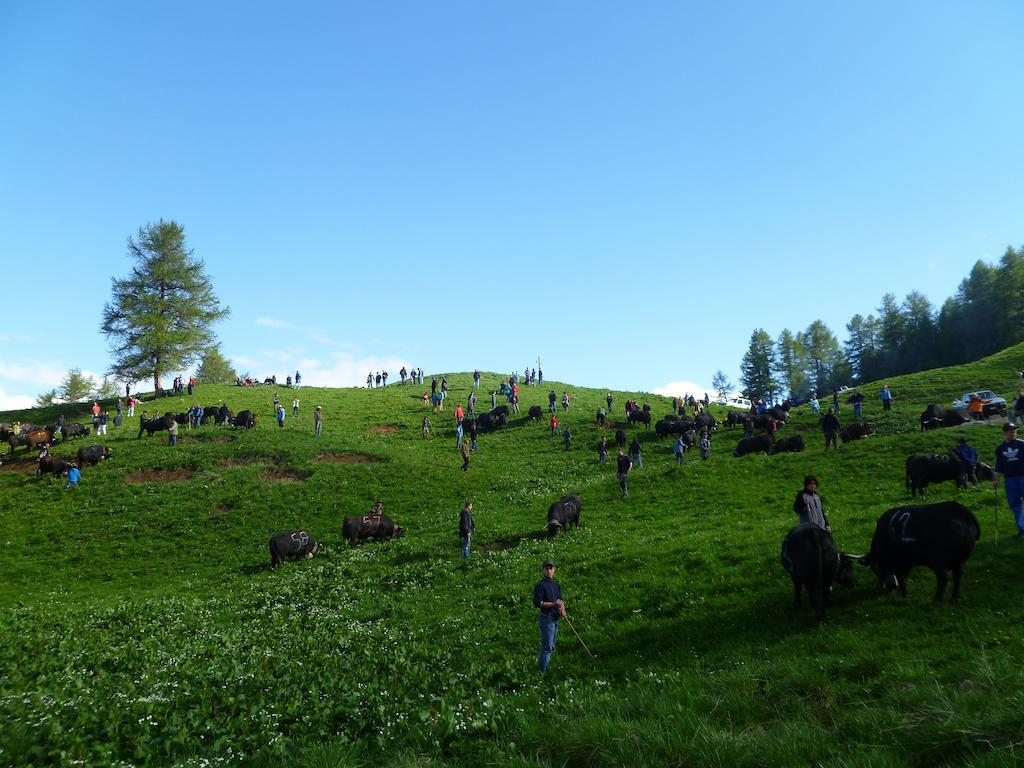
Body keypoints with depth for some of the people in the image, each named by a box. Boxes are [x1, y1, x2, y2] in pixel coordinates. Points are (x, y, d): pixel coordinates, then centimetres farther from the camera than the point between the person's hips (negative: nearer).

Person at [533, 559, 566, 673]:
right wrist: (553, 603, -20)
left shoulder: (557, 585, 12)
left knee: (551, 646, 16)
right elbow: (537, 603, -17)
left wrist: (563, 610, -3)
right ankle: (541, 672, -1)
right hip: (547, 618, -8)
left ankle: (546, 667, 27)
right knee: (547, 647, -7)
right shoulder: (541, 585, -12)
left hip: (556, 619, 8)